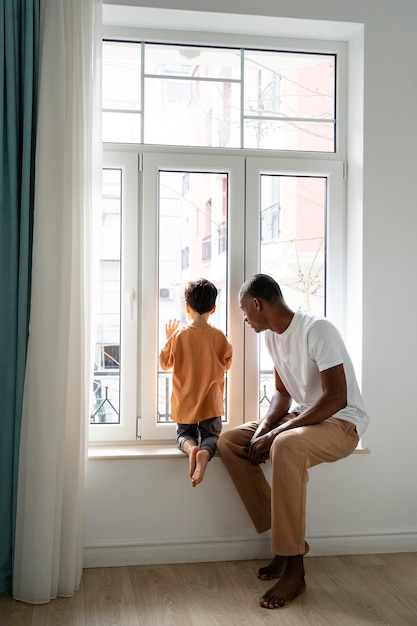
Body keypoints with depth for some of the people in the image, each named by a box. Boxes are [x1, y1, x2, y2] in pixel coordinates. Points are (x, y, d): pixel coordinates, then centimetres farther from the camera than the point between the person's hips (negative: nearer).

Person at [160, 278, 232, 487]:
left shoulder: (178, 335, -9)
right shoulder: (217, 336, -8)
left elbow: (165, 362, 5)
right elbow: (227, 363, 7)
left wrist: (169, 338, 17)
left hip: (184, 403, 1)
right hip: (210, 402, 0)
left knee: (184, 435, 16)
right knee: (211, 435, 8)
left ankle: (191, 447, -20)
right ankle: (205, 452, -28)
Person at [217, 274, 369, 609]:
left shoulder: (317, 330, -22)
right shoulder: (273, 335, 4)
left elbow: (336, 399, -28)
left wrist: (275, 434, -27)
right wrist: (263, 428, -9)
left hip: (342, 422, -9)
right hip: (300, 417, 9)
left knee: (285, 446, -38)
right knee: (229, 442, -6)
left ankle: (295, 570, -26)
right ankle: (289, 538, -2)